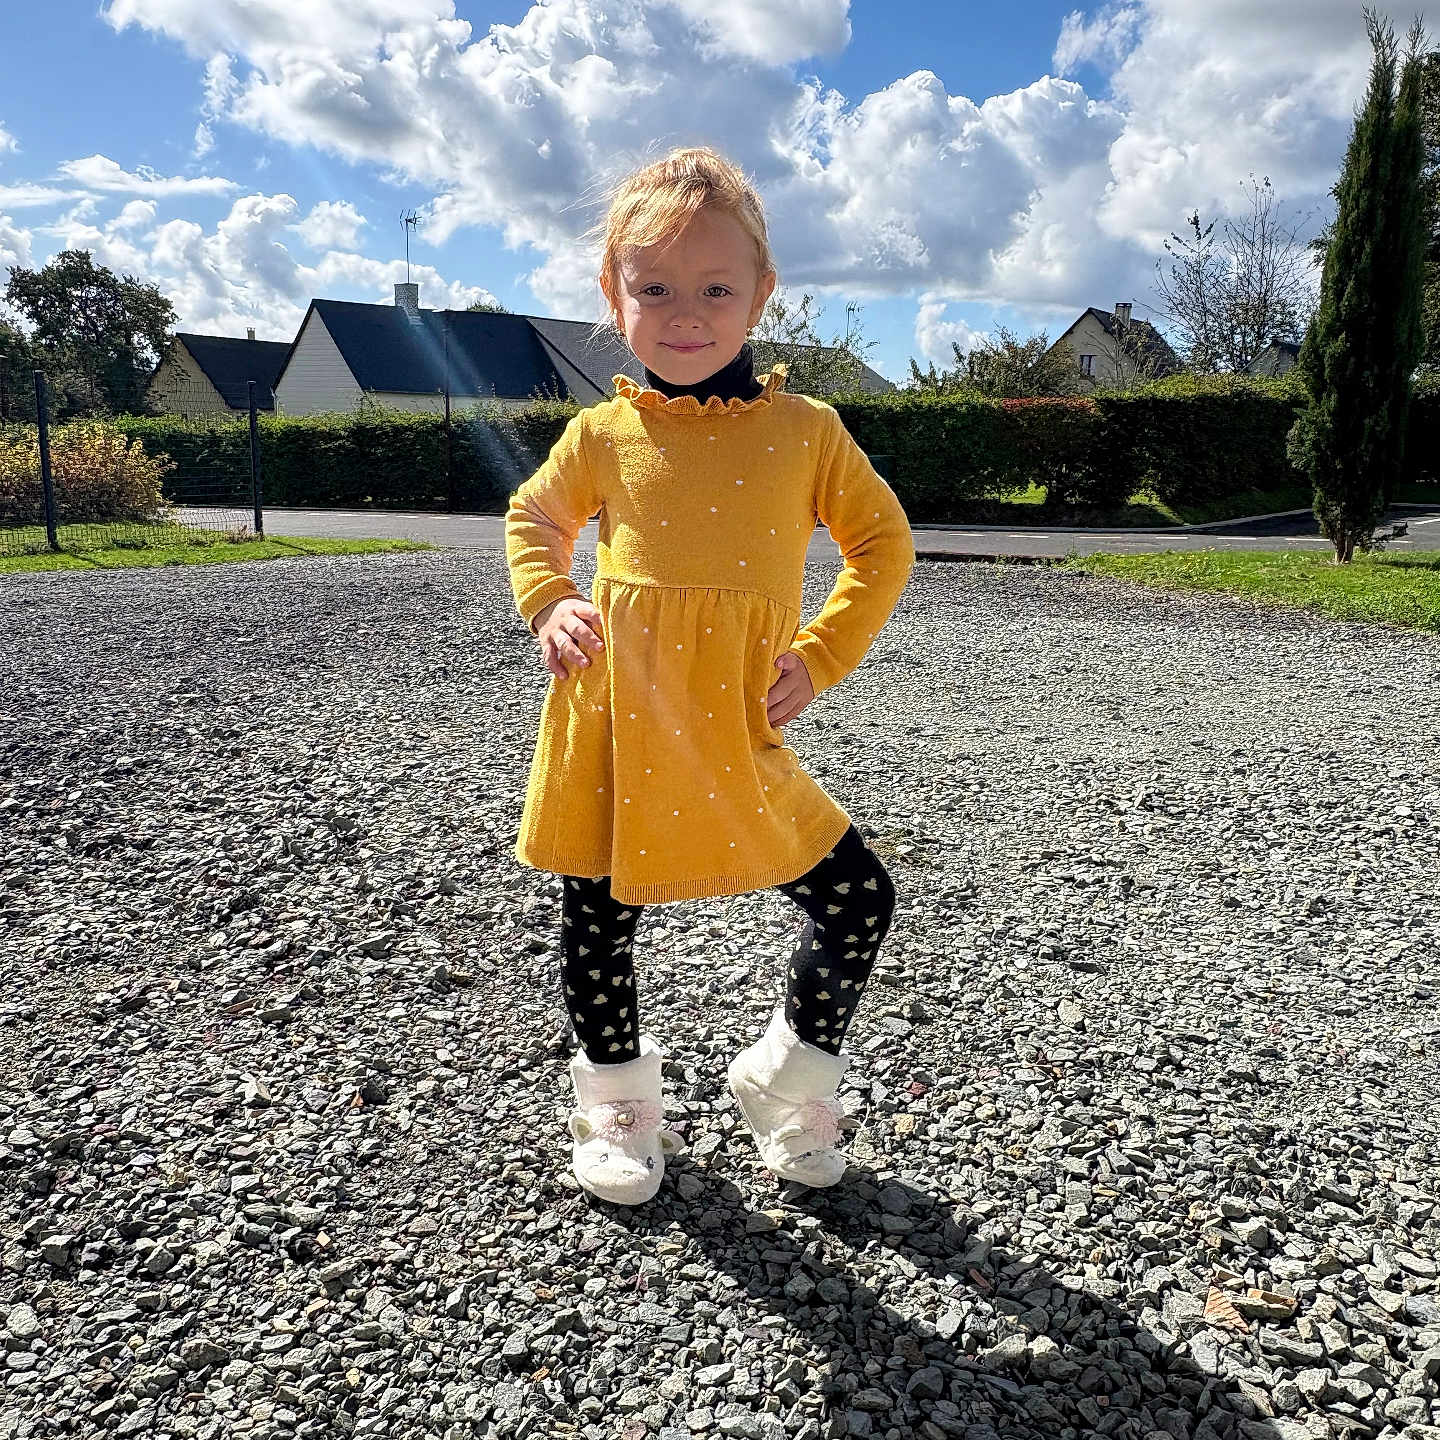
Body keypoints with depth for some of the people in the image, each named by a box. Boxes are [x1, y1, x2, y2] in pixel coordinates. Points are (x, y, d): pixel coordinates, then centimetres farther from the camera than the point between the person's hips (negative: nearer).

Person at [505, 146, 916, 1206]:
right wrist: (548, 603, -1)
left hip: (739, 733, 0)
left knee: (862, 897, -1)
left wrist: (821, 656, -3)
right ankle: (618, 1104, 39)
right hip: (612, 725, 0)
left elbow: (884, 543, 8)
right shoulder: (605, 434, 1)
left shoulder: (805, 430, 0)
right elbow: (534, 518, 18)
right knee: (598, 920, 12)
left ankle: (789, 1081, 26)